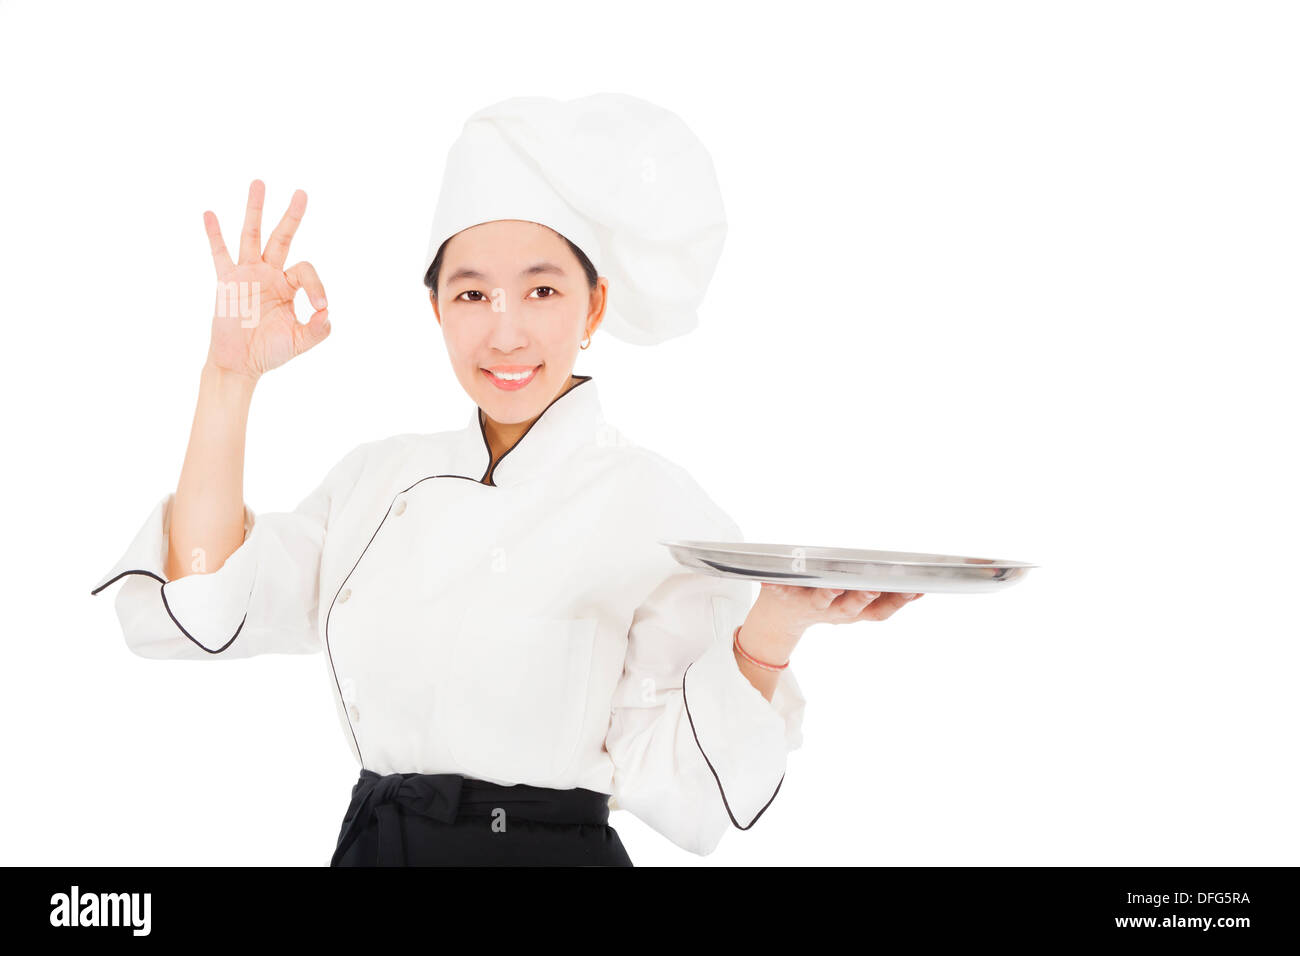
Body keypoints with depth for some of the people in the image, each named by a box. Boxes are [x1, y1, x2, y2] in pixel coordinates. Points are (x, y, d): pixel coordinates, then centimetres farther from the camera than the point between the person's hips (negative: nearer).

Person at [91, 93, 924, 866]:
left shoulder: (666, 513, -13)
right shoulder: (378, 477, 3)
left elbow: (682, 797, -17)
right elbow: (195, 611, -6)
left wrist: (771, 632, -33)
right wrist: (231, 376, -10)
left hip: (550, 845, -4)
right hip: (366, 842, 5)